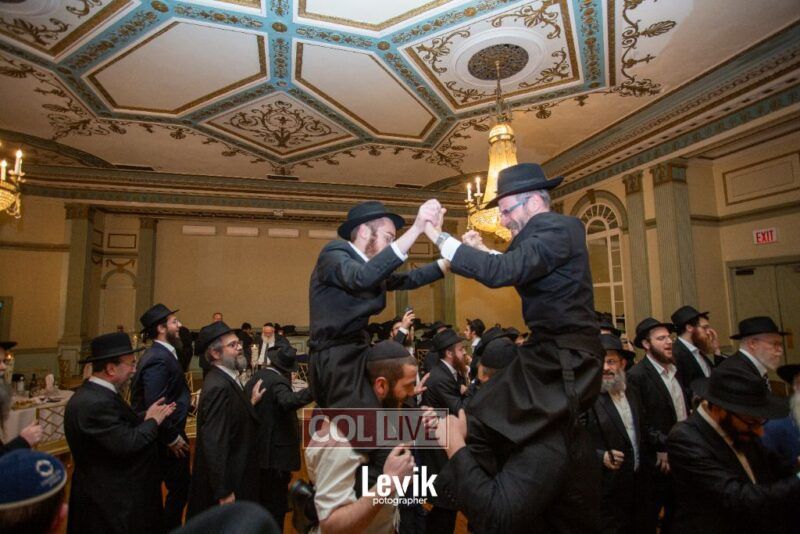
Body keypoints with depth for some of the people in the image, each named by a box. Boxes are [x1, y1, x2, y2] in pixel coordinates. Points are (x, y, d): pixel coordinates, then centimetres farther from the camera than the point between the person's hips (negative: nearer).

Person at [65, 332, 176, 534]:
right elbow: (127, 444, -30)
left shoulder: (96, 394, 2)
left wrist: (147, 419, -3)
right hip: (108, 500, -10)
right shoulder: (96, 403, -29)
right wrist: (152, 421, -15)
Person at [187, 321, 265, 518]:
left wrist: (251, 403, 2)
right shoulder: (219, 387, -27)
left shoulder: (225, 379, 3)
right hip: (226, 481, -9)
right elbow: (214, 443, -28)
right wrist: (224, 492, -23)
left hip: (234, 476, 9)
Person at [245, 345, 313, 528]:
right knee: (276, 506, 4)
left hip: (257, 450, 9)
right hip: (275, 452, -9)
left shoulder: (255, 377, 5)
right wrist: (313, 390, -54)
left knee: (261, 503, 24)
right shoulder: (278, 381, -20)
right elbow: (287, 401, -42)